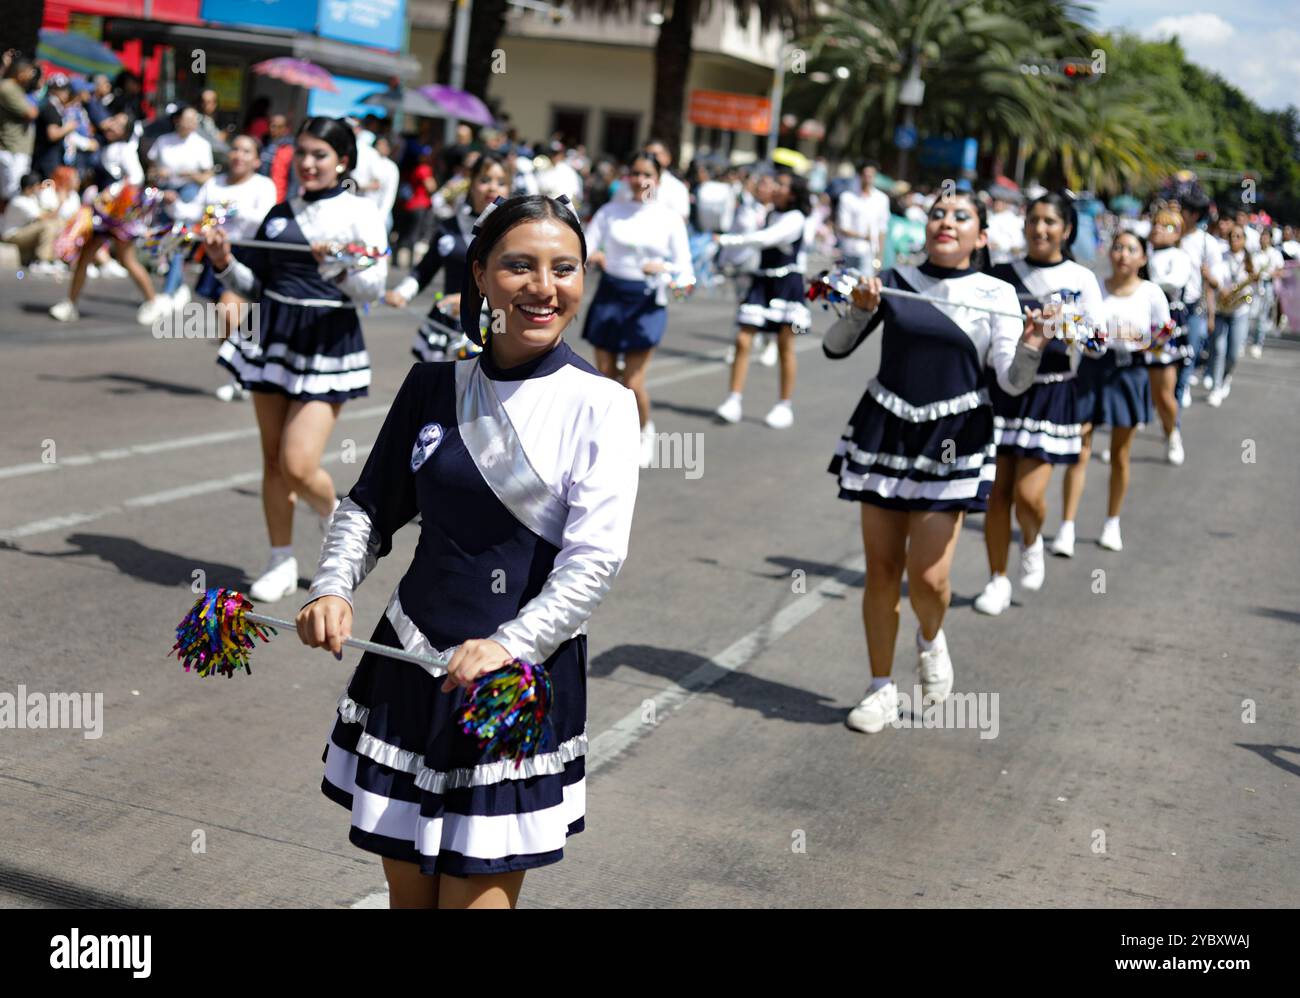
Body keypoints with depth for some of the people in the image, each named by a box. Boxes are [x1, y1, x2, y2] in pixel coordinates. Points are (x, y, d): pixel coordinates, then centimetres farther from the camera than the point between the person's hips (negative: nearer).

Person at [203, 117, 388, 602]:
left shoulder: (360, 213, -4)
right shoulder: (280, 214, 11)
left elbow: (374, 289, -13)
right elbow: (255, 286, 15)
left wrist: (339, 270, -31)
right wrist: (225, 263, -3)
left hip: (327, 343, -5)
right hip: (273, 337, 5)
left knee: (299, 466, -12)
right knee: (273, 460, 9)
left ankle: (335, 521, 20)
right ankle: (281, 562, 22)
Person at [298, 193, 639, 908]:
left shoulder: (601, 405, -6)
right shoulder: (434, 386, 5)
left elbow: (595, 558, -15)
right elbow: (371, 504, 13)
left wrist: (510, 644, -28)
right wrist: (333, 587, -5)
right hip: (409, 661, 4)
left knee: (478, 892, 0)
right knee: (408, 890, 14)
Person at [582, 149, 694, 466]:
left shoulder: (669, 218, 0)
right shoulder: (611, 211, 4)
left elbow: (684, 268, -2)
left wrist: (666, 269, -23)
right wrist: (592, 257, -22)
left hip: (646, 300, -2)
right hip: (609, 296, 2)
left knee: (632, 382, -5)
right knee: (605, 377, 4)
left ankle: (645, 431, 23)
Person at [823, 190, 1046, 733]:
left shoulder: (996, 295, -1)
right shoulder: (894, 280, 3)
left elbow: (1012, 382, -7)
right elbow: (835, 347, 4)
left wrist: (1030, 348, -26)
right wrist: (860, 310, -13)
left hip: (952, 443, -2)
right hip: (885, 429, 2)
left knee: (928, 576, -8)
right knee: (881, 571, 6)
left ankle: (931, 638, 28)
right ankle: (881, 689, 22)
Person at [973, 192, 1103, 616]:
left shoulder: (1080, 279, 2)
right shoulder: (1002, 275, 6)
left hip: (1050, 394, -2)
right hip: (1001, 387, 2)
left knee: (1028, 494, -11)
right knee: (997, 491, 1)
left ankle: (1032, 543, 23)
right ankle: (998, 580, 17)